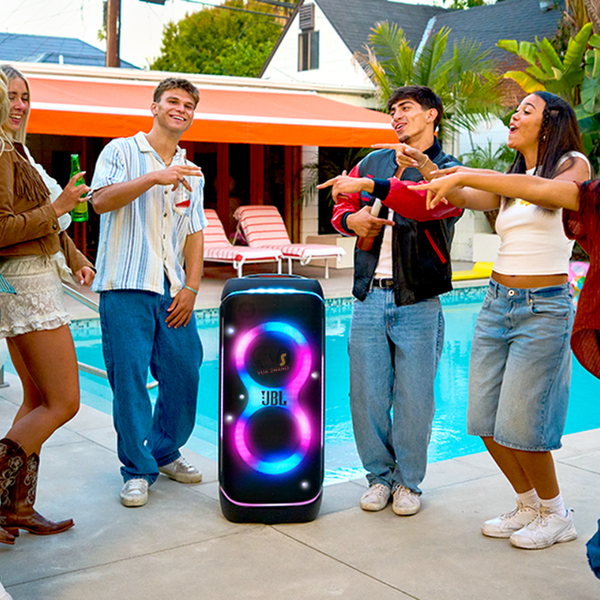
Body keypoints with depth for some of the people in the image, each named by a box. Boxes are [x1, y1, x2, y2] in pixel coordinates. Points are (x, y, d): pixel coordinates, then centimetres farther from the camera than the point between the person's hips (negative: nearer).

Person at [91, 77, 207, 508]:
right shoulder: (122, 151, 4)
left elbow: (195, 234, 15)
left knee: (185, 373, 5)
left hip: (173, 292, 5)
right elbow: (101, 200, -13)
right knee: (130, 379, -4)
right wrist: (153, 177, -23)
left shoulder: (191, 174, 19)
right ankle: (137, 471, 8)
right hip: (127, 288, -5)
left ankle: (164, 452, 25)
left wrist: (191, 288, 3)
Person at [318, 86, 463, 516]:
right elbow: (341, 208, 23)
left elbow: (430, 203, -21)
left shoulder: (448, 171, 2)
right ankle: (379, 476, 23)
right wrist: (352, 219, -1)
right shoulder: (373, 163, 16)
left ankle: (408, 481, 21)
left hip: (418, 303, -3)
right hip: (370, 298, 4)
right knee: (367, 395, 5)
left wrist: (372, 186, -25)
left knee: (414, 398, 2)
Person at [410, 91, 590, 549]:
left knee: (519, 423, -6)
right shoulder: (512, 181, 15)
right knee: (486, 420, 6)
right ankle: (529, 506, 26)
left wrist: (467, 174, -29)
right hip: (498, 303, 7)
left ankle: (557, 516, 17)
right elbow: (463, 197, 0)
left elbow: (552, 191, -25)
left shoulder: (574, 165, -3)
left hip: (544, 308, -6)